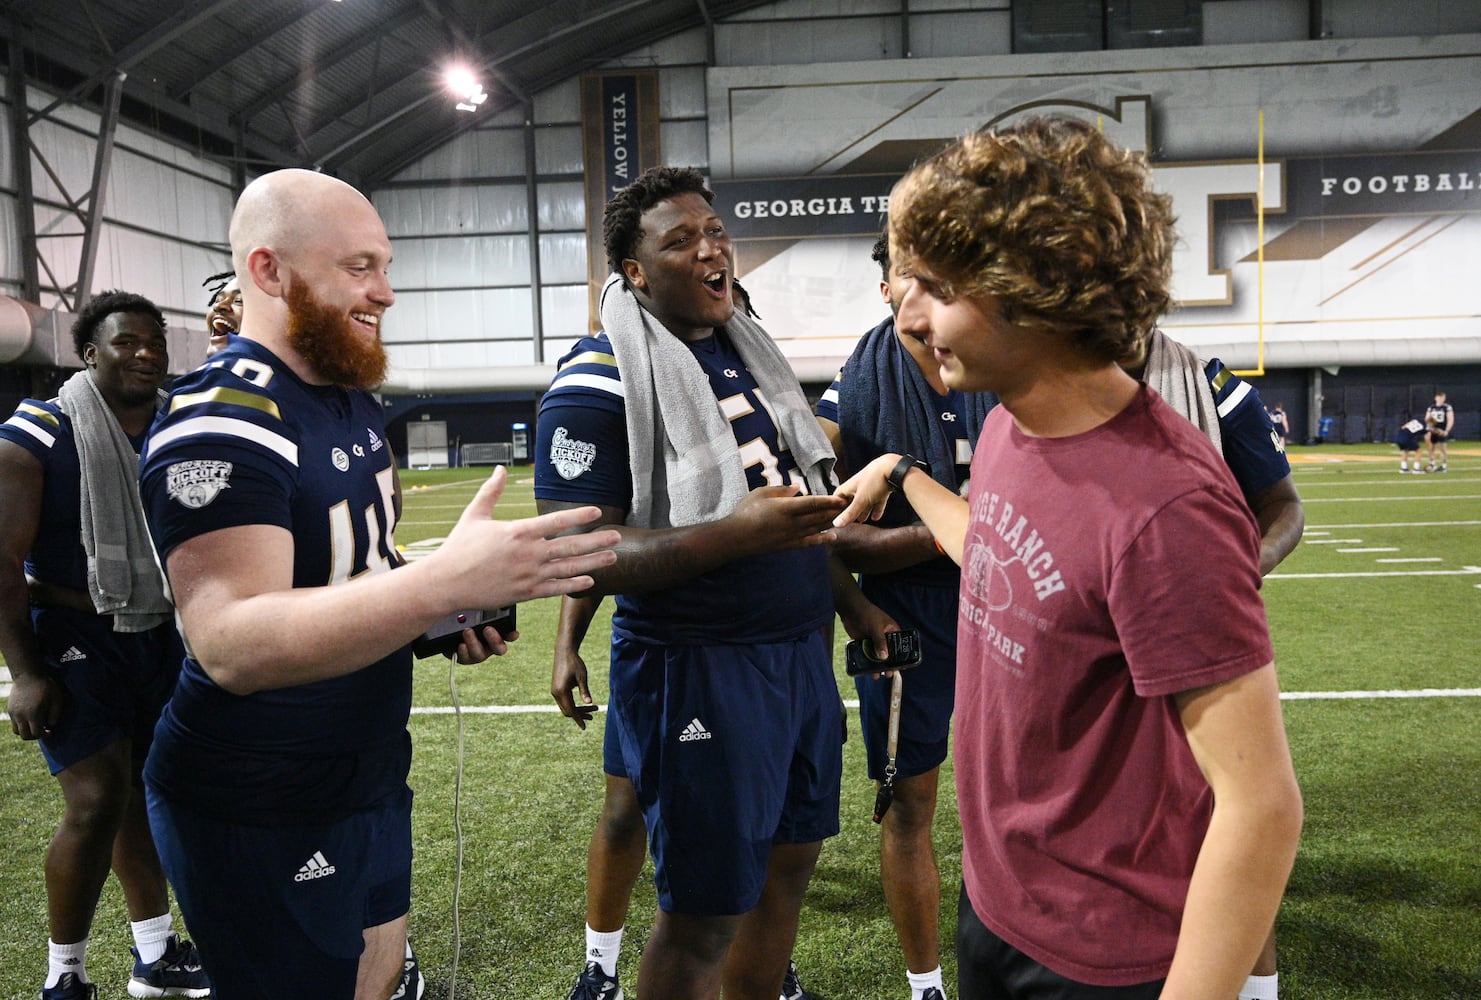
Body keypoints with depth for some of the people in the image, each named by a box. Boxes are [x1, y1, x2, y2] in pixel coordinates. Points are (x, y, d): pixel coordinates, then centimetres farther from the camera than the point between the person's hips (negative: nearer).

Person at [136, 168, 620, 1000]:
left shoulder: (352, 398, 7)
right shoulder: (221, 425, -23)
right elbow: (232, 645, -35)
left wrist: (444, 620, 1)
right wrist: (445, 581, -46)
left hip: (371, 777, 9)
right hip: (262, 818, -9)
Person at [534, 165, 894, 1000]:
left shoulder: (750, 349, 11)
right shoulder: (601, 382, -14)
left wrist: (850, 602, 19)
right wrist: (739, 533, -30)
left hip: (803, 652, 8)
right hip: (699, 672, -8)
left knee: (788, 866, 19)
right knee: (705, 914, 5)